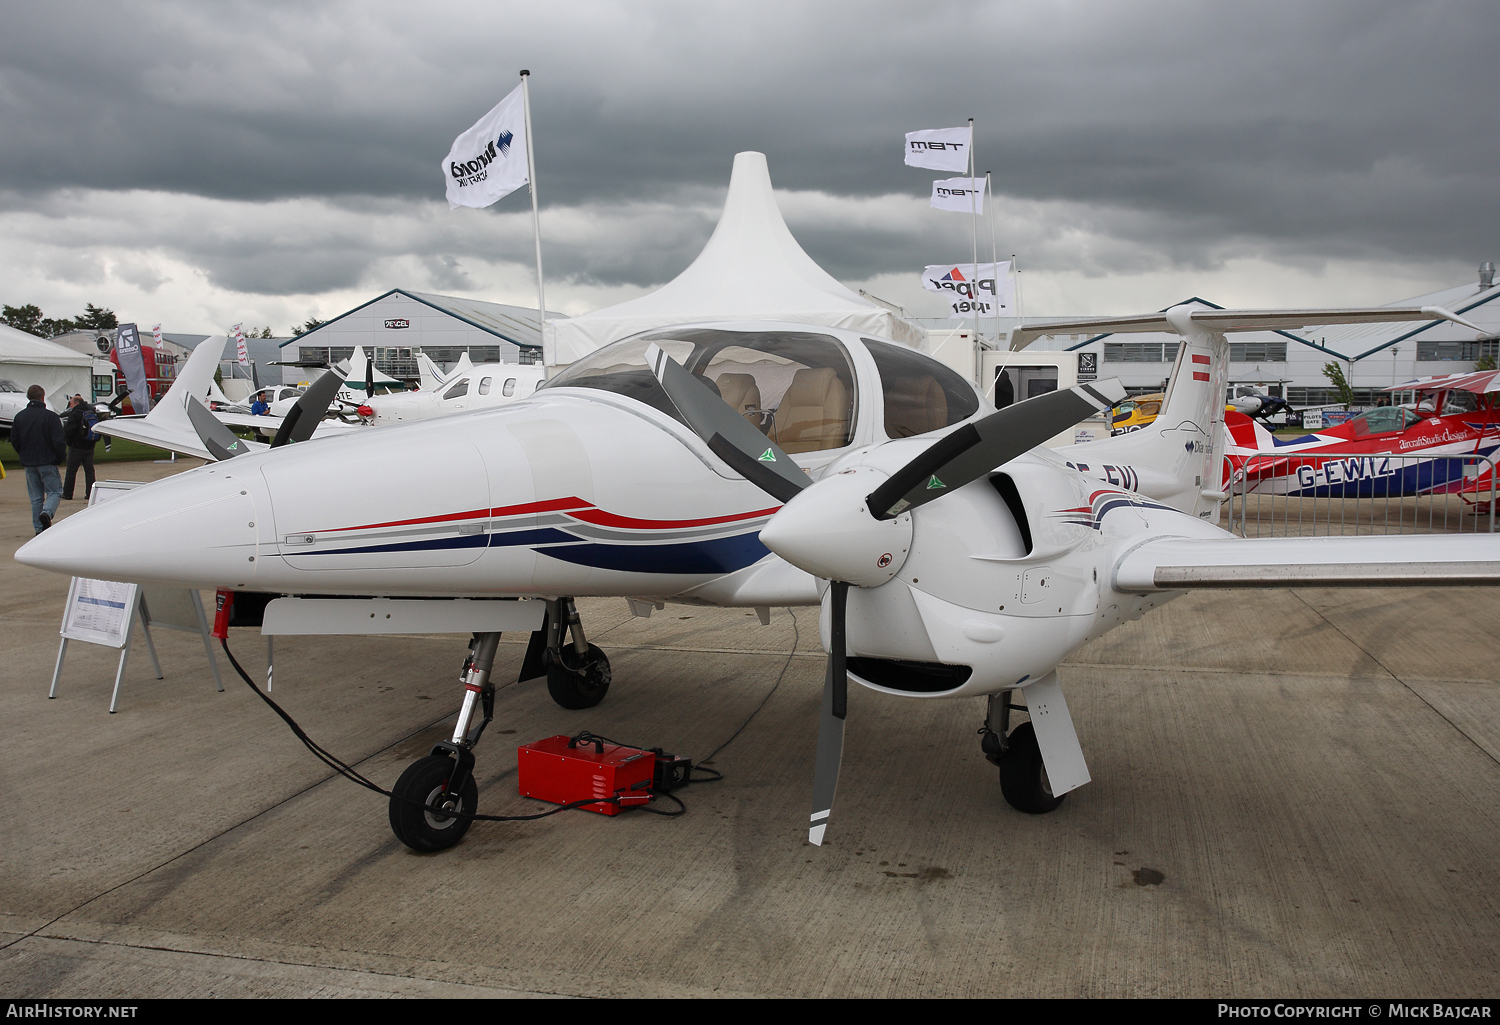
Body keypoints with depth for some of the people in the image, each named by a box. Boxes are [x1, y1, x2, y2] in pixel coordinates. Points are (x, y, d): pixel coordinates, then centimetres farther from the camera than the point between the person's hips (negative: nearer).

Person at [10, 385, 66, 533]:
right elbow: (58, 441, -14)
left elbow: (14, 441, 9)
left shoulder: (19, 417, 5)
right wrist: (61, 456, 2)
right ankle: (47, 512, -25)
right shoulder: (50, 416, -11)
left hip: (29, 464, 5)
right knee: (54, 492, 3)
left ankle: (38, 528, 9)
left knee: (36, 496, 10)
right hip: (48, 462, -5)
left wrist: (25, 455, 20)